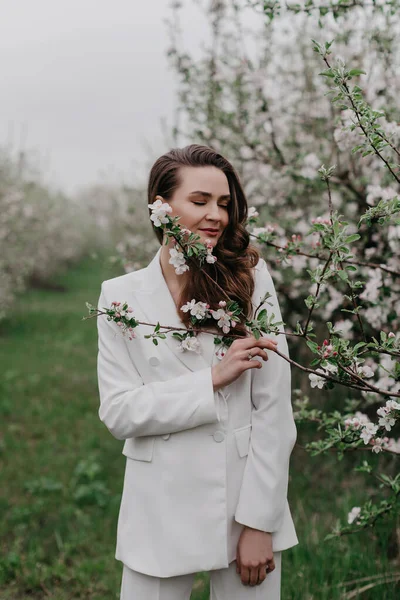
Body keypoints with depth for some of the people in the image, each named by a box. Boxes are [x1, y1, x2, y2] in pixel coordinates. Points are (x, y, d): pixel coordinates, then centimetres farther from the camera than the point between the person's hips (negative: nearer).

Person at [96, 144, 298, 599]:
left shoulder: (251, 280, -4)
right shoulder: (121, 296, 0)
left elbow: (274, 412, -6)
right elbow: (117, 412, -5)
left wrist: (259, 520, -9)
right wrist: (213, 379, -15)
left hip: (248, 499, 0)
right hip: (161, 515, 1)